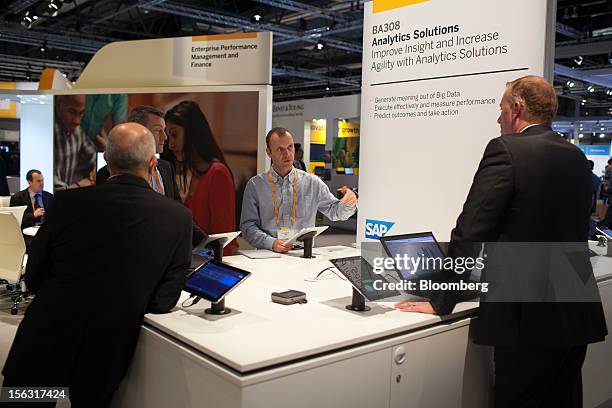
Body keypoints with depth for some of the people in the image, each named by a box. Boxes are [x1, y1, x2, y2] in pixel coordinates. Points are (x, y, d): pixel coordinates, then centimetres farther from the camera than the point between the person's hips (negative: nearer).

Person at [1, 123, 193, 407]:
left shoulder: (67, 202, -13)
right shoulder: (178, 217, -13)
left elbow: (32, 280, -2)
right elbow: (163, 302, -7)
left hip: (41, 352, 0)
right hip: (105, 362, 1)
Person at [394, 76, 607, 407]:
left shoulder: (506, 150, -12)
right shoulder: (577, 158, 10)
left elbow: (468, 234, -16)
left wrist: (440, 303, -7)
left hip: (528, 318, -7)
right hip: (578, 317, 7)